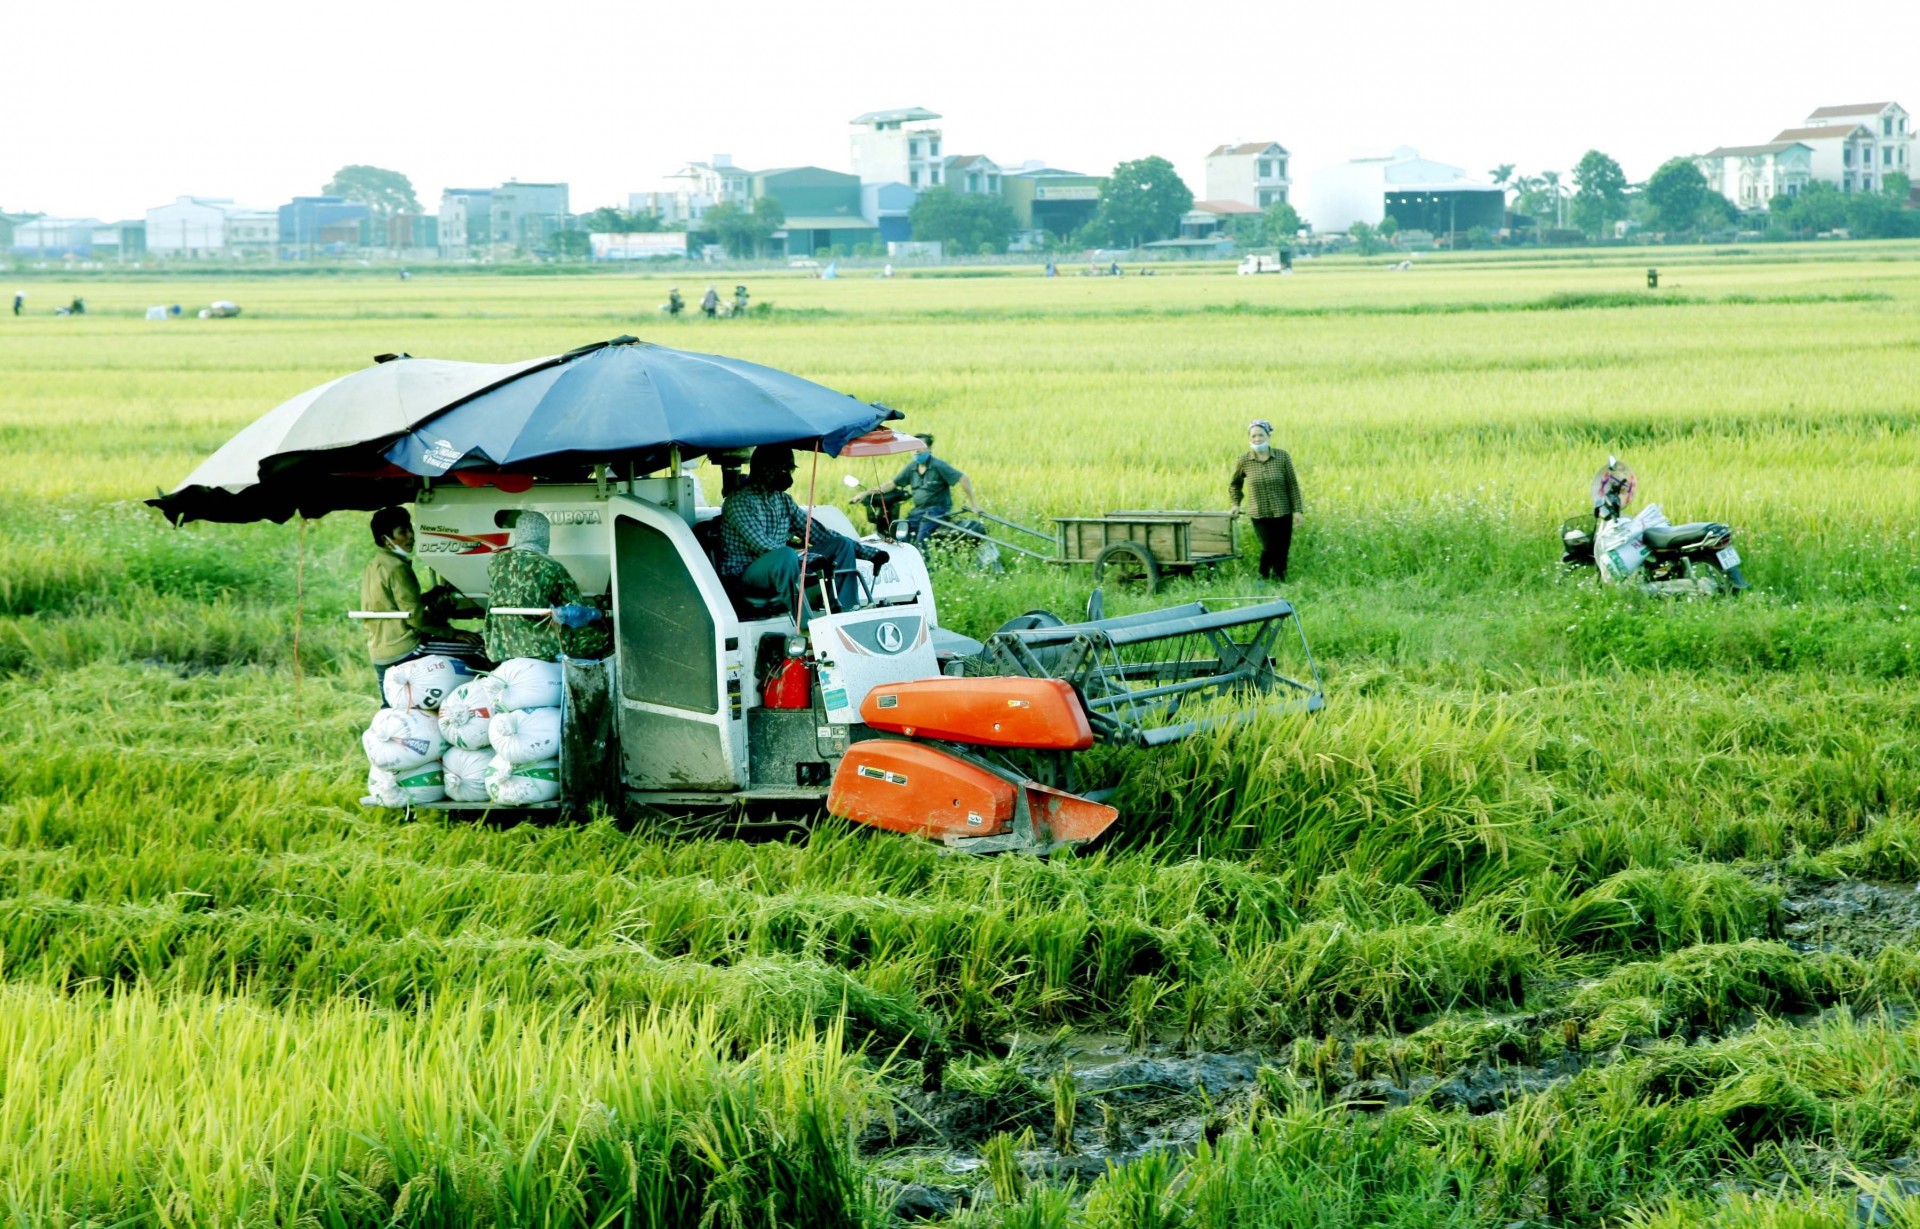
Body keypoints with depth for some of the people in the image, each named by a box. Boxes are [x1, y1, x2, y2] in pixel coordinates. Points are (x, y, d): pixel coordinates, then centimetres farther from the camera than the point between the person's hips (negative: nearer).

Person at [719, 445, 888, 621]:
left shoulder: (783, 500, 12)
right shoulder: (740, 500, -13)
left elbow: (817, 533, 13)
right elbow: (762, 546, -24)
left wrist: (868, 552, 5)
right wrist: (811, 560, -33)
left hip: (781, 571, 8)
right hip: (744, 574, -8)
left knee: (842, 545, 0)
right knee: (787, 555, -38)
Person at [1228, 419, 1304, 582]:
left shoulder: (1282, 457, -3)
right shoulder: (1244, 461, -1)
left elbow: (1293, 485, 1)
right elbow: (1234, 484, 18)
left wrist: (1297, 509, -2)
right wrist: (1236, 503, 9)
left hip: (1282, 514, 1)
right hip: (1260, 515, -1)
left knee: (1282, 551, 2)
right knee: (1268, 548, -13)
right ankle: (1263, 578, 10)